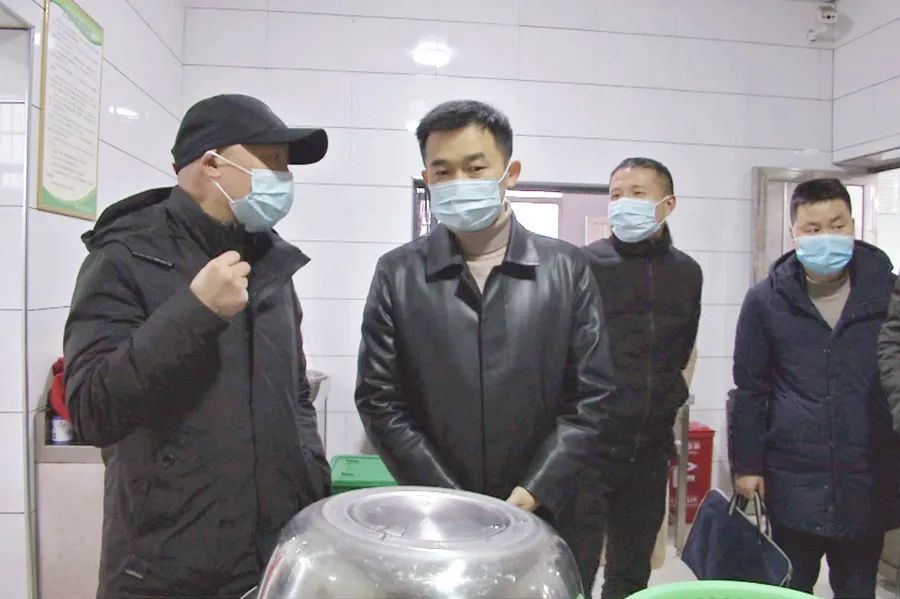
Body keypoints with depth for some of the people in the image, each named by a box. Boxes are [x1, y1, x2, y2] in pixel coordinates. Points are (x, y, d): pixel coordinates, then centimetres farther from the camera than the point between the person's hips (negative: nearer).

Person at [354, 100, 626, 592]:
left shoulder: (567, 269, 0)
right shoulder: (397, 274, 0)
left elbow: (594, 398, -2)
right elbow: (380, 401, -3)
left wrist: (534, 496, -11)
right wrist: (455, 508, -10)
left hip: (551, 519, 1)